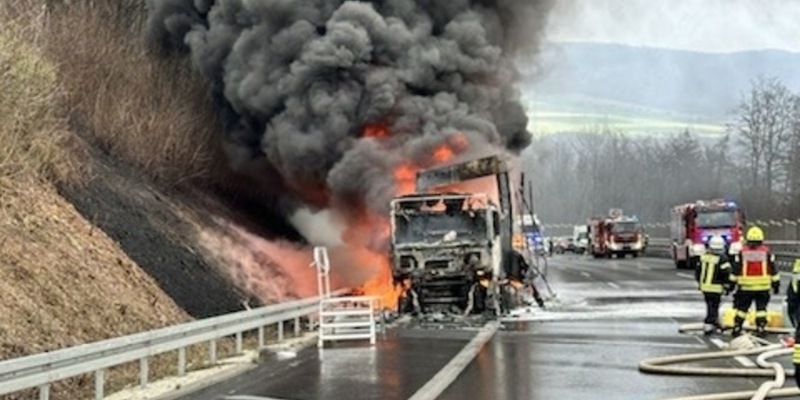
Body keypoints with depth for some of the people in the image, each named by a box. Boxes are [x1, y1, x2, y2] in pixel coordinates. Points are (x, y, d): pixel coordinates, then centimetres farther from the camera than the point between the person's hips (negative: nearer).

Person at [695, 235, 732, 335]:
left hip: (704, 287, 6)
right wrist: (727, 287, -3)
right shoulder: (722, 259, -12)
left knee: (712, 306, 18)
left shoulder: (703, 257, 6)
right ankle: (707, 327, -3)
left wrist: (699, 283, 24)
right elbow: (726, 274, -14)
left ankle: (716, 324, 27)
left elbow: (698, 271, 14)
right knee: (713, 307, 0)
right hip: (715, 288, -6)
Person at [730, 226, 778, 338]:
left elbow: (736, 270, 1)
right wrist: (776, 283, 12)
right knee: (761, 308, 6)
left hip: (745, 287, 0)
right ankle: (761, 329, 2)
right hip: (763, 287, 0)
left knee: (741, 308, 9)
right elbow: (773, 270, 3)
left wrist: (732, 283, 9)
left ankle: (736, 329, 10)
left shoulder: (742, 252, -2)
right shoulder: (767, 252, -1)